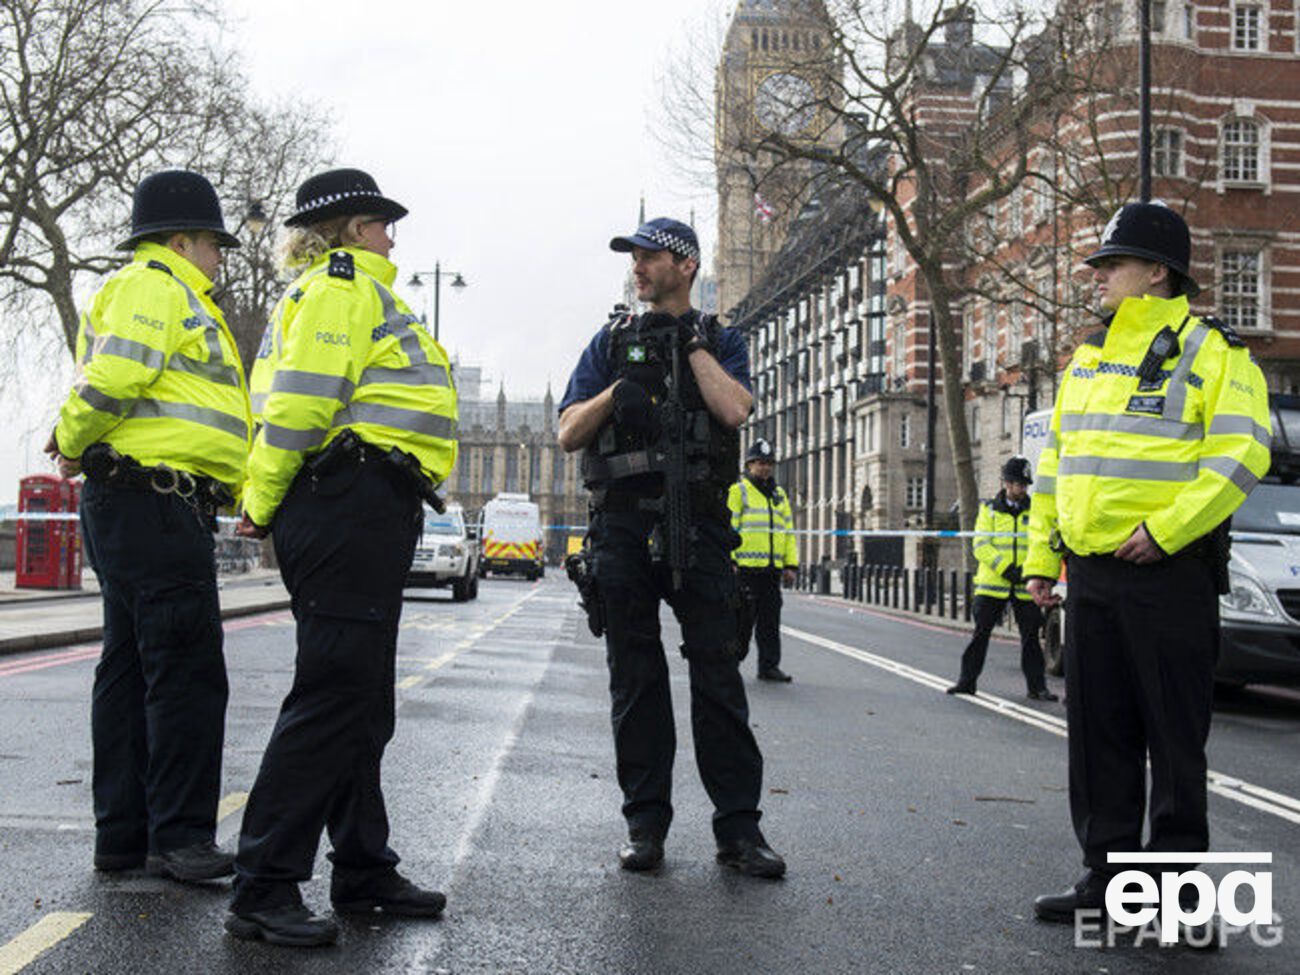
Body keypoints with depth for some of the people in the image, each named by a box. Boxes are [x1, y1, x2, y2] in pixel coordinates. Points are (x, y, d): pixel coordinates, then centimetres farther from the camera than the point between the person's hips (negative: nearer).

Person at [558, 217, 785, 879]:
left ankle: (738, 828, -1)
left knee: (717, 673, -4)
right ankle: (645, 824, 11)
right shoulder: (611, 342, 17)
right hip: (623, 523, 2)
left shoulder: (720, 342, 13)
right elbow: (569, 433, 10)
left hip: (697, 525, -2)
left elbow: (734, 409, -8)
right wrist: (618, 390, -4)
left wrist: (692, 342, -2)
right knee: (636, 679, 4)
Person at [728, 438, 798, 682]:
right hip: (745, 567, -6)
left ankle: (769, 665, 11)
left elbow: (788, 531, 21)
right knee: (742, 618, -4)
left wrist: (790, 565, 13)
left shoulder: (779, 495, 20)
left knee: (770, 619, 6)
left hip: (772, 569, 6)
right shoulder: (737, 491, 0)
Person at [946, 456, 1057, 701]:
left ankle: (1037, 686, 9)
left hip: (1025, 587, 1)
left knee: (1030, 637, 2)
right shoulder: (989, 510, 6)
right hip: (992, 584, -1)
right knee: (980, 633, 4)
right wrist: (1006, 568, -17)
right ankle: (967, 681, 12)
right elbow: (981, 546, -4)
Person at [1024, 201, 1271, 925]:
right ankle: (1108, 877, 18)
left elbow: (1241, 453, -14)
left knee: (1174, 732, 0)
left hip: (1170, 570, -7)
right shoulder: (1089, 358, 18)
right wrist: (1041, 555, 15)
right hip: (1091, 573, 7)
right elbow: (1055, 459, 20)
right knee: (1099, 731, 9)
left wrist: (1165, 529, -20)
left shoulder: (1211, 351, -4)